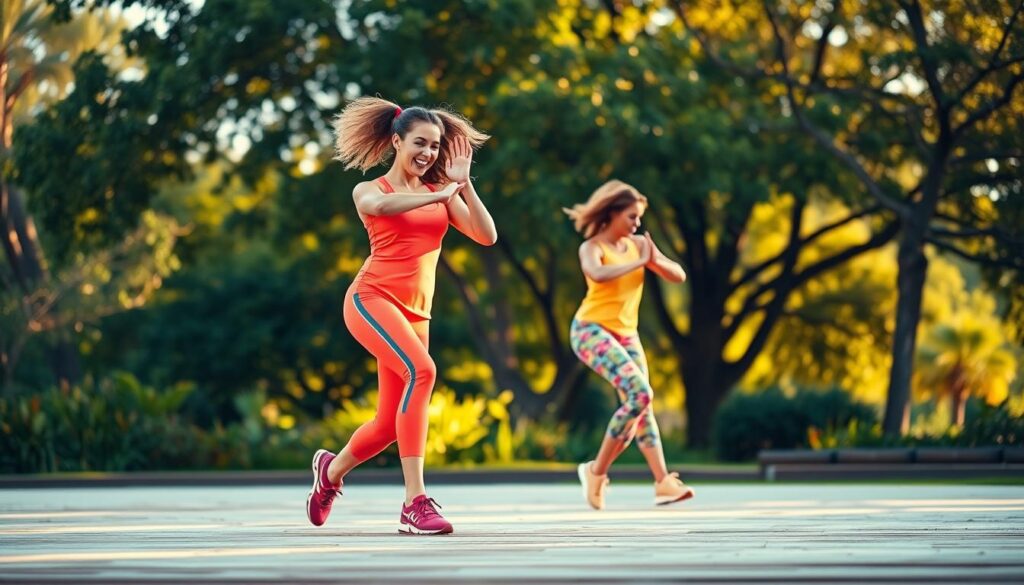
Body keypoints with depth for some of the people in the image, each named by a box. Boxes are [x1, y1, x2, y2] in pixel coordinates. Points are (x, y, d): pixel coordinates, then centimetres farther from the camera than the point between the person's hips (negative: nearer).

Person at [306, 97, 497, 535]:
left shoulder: (442, 193, 16)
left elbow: (486, 236, 2)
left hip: (415, 313, 6)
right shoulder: (369, 190, 5)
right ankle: (415, 503, -32)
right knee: (421, 370, -31)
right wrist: (439, 195, -21)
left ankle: (332, 468, 40)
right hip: (372, 297, -5)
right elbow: (378, 206, -22)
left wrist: (463, 184, -5)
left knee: (390, 424, 6)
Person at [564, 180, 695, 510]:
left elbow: (678, 276, 5)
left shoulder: (637, 245, 7)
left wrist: (655, 260, -14)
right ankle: (597, 471, -8)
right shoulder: (592, 247, -10)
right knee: (640, 395, -20)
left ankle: (663, 482, -2)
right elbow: (597, 273, -34)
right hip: (592, 330, -7)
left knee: (641, 405, 0)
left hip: (626, 334, 7)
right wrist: (638, 262, -24)